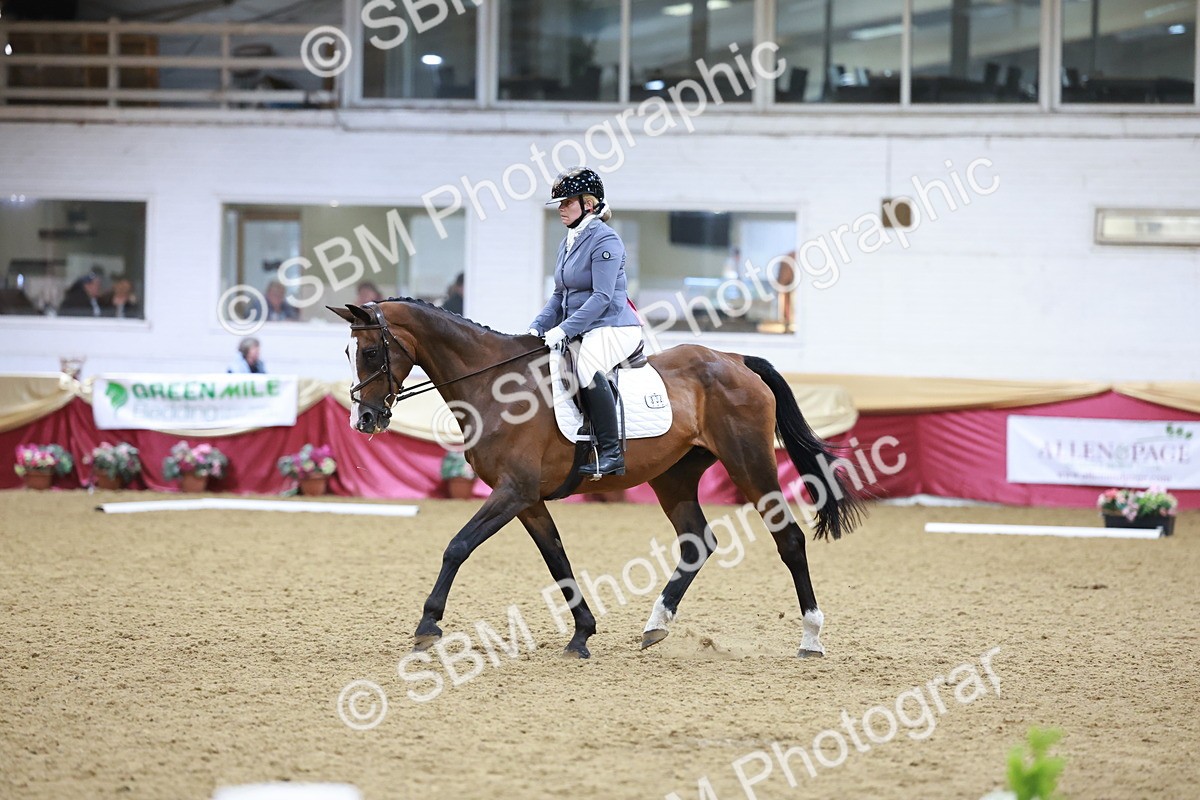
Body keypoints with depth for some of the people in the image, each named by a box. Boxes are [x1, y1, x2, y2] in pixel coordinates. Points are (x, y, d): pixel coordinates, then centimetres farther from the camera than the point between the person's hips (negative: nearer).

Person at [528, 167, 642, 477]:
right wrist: (537, 328, 4)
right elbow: (560, 296, 20)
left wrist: (564, 330, -25)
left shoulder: (605, 240, -12)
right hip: (580, 332, 11)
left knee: (586, 364, -37)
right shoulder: (567, 243, 16)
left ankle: (611, 452, -34)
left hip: (613, 328, -11)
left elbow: (601, 296, -20)